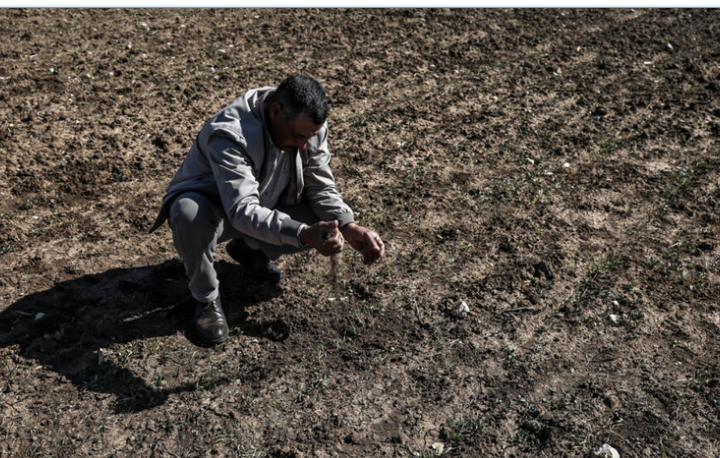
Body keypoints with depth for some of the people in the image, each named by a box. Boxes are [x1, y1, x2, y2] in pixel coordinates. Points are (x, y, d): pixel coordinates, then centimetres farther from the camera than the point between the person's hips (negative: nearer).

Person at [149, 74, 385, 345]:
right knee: (189, 211, -40)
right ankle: (205, 297, -11)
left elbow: (322, 187, -8)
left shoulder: (311, 128, -15)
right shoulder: (230, 134, -35)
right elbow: (243, 211, -43)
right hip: (214, 206, -5)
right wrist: (302, 233, -56)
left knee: (324, 221, -16)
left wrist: (350, 228, -26)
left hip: (266, 206, 5)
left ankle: (248, 249, 10)